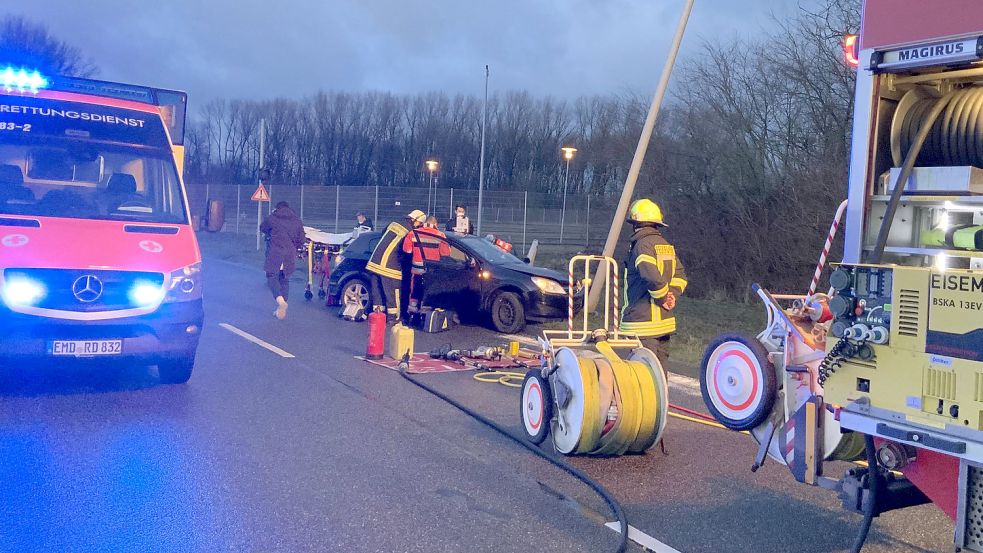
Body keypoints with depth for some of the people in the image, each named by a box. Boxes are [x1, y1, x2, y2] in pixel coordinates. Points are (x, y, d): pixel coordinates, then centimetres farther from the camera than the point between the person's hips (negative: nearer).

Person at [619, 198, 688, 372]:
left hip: (643, 321, -9)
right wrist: (672, 294, 3)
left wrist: (663, 297, -11)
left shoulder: (642, 244, -13)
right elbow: (680, 275, 15)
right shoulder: (666, 245, 14)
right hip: (664, 322, 9)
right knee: (661, 369, 16)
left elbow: (652, 276, -26)